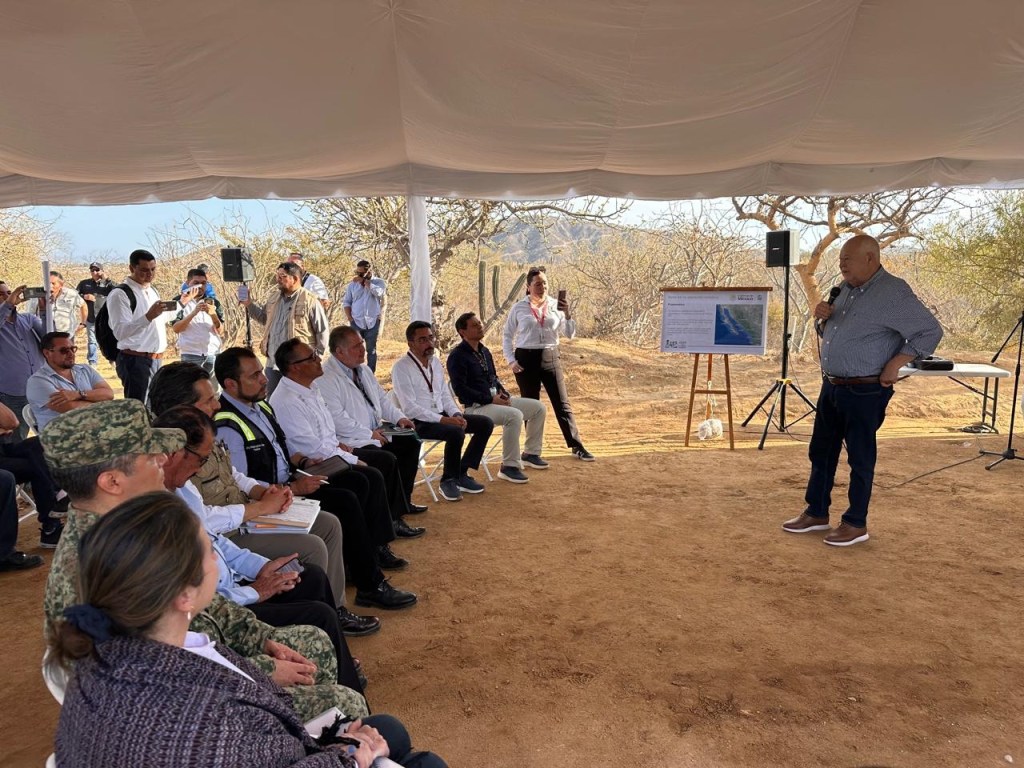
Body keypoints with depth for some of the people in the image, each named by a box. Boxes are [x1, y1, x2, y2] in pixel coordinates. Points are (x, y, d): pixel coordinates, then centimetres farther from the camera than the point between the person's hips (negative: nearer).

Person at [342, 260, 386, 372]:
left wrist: (364, 281, -16)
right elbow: (346, 302, 9)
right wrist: (350, 318, -2)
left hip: (372, 323, -1)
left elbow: (378, 292, -23)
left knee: (371, 350, 7)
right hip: (356, 323, 1)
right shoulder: (352, 284, 6)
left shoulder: (379, 282, 0)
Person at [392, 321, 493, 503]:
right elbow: (410, 408, -19)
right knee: (456, 432, -33)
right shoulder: (401, 367, -12)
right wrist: (443, 420, -24)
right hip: (418, 422, -8)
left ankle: (462, 473, 4)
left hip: (442, 416, 8)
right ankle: (448, 481, -9)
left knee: (485, 423, -4)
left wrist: (456, 414, -5)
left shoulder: (436, 362, 11)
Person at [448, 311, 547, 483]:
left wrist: (502, 391, 2)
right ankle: (509, 466, -24)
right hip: (476, 407, -9)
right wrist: (491, 399, -20)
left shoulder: (484, 351, 15)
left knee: (538, 407, 5)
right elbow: (460, 389, -20)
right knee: (514, 415, -34)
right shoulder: (457, 356, -12)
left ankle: (531, 454, 18)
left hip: (496, 399, 9)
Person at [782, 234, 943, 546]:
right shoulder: (846, 289, 11)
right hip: (831, 386, 8)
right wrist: (824, 318, -1)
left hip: (865, 392, -8)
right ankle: (817, 513, 27)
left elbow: (930, 331, -15)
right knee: (821, 452, 14)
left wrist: (895, 363, -19)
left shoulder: (893, 292, -14)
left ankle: (856, 524, 16)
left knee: (860, 458, 3)